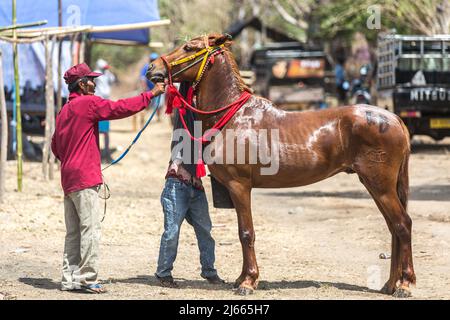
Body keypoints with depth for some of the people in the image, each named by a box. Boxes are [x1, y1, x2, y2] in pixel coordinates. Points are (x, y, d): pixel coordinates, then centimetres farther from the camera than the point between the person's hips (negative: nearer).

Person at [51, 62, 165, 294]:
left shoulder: (64, 111, 18)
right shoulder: (88, 102, -9)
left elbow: (55, 146, 24)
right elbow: (121, 108, -11)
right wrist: (151, 94, -4)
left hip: (68, 177, 9)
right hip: (85, 178, -9)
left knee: (73, 232, 11)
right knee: (90, 229, -8)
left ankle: (70, 279, 11)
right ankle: (86, 278, -11)